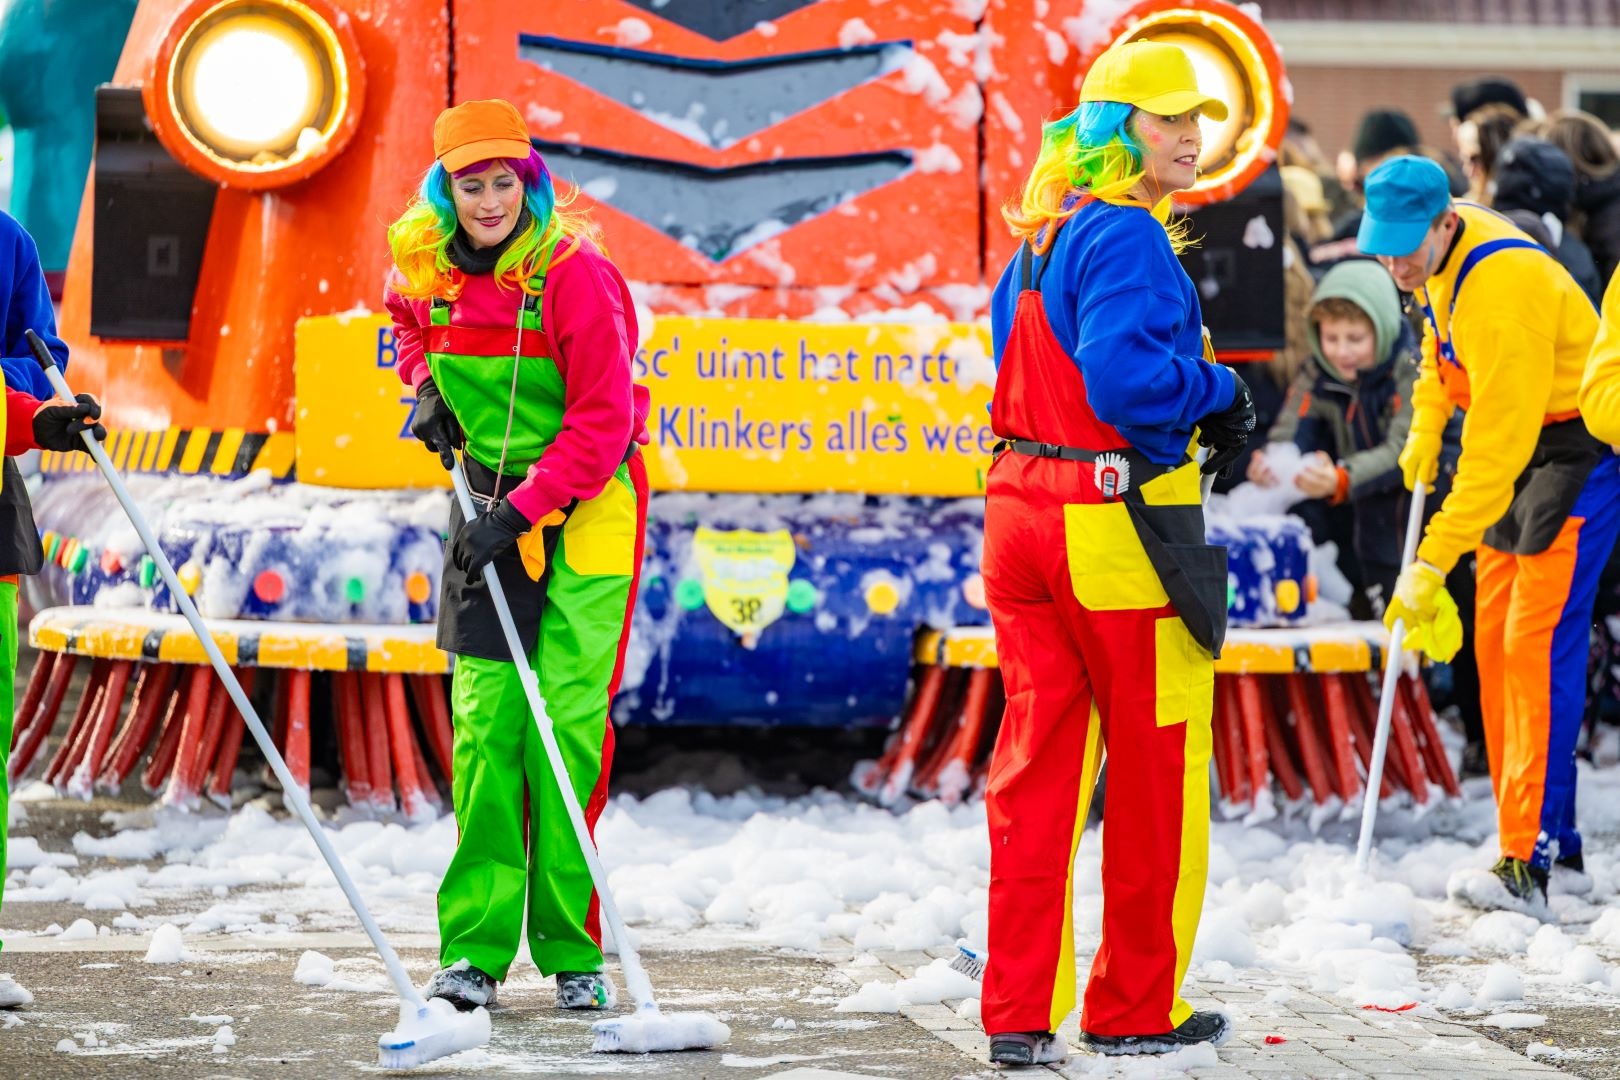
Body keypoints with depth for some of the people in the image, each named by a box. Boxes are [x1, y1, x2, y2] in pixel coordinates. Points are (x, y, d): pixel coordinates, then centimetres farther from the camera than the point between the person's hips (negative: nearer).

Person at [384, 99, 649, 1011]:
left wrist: (524, 508, -23)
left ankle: (573, 947, 0)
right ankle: (475, 948, -1)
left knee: (566, 722, -8)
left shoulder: (576, 275, -17)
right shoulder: (428, 272, 1)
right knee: (483, 718, -3)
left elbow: (601, 422, -17)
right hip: (491, 504, 4)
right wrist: (429, 386, 7)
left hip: (584, 515, -4)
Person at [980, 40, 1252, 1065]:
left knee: (1037, 765, 10)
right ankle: (1134, 1009, 13)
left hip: (1019, 511, 9)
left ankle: (1020, 1011, 10)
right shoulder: (1127, 237, -14)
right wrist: (1219, 392, -8)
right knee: (1157, 770, 5)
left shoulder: (1040, 238, 15)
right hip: (1119, 521, -9)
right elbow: (1123, 373, -25)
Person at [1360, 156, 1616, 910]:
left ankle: (1528, 863, -18)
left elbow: (1499, 444, -32)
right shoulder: (1439, 260, -1)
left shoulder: (1501, 286, -31)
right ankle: (1549, 839, 16)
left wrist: (1435, 558, -31)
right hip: (1520, 447, 10)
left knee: (1538, 647, -16)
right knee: (1494, 642, 8)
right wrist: (1425, 430, 5)